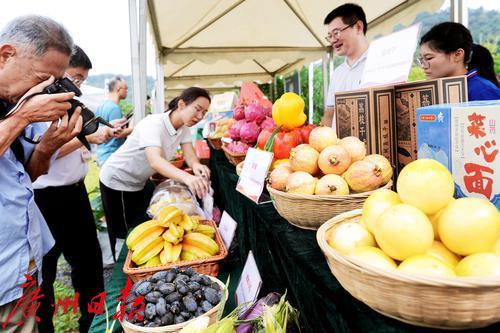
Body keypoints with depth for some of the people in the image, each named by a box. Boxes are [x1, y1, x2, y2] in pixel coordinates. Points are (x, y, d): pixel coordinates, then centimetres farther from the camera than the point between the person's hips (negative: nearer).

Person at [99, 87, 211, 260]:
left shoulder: (184, 128, -7)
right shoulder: (153, 123, -31)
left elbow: (190, 157, -15)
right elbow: (155, 161, -47)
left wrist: (196, 166, -40)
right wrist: (187, 177, -63)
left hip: (139, 182, 7)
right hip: (116, 182, -7)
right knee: (128, 234, 4)